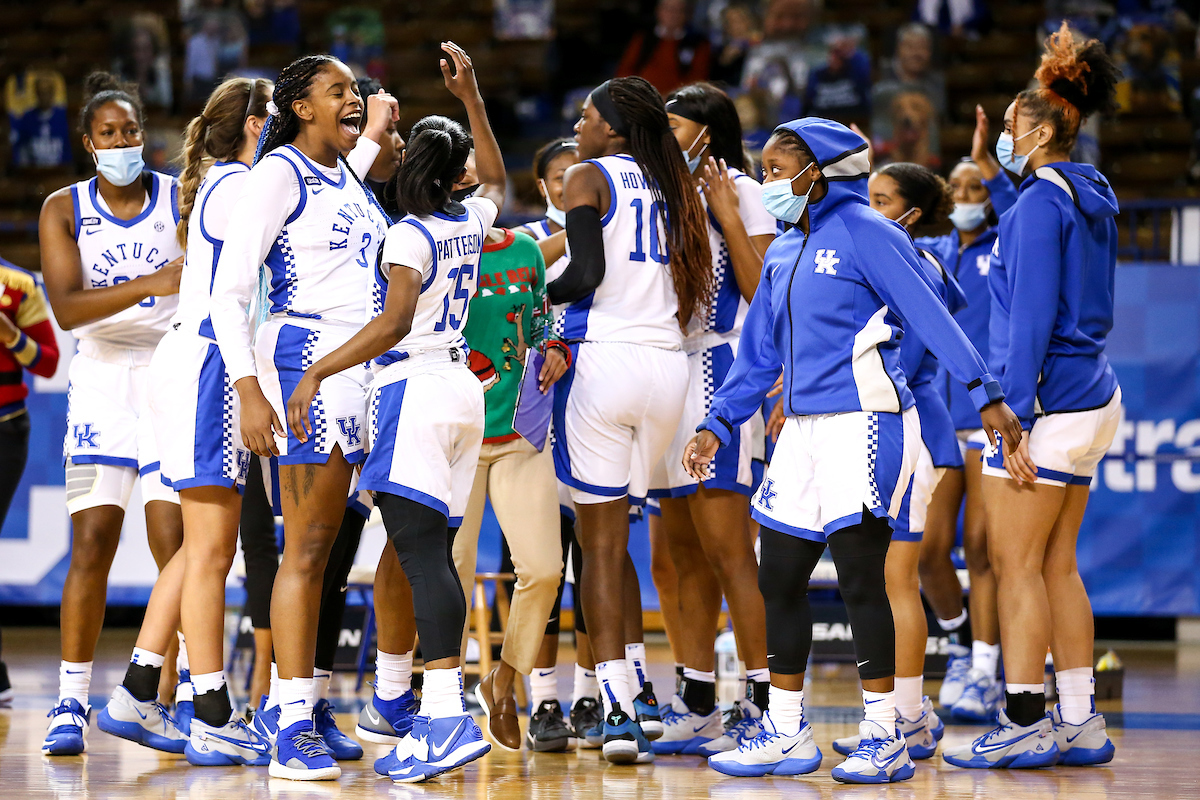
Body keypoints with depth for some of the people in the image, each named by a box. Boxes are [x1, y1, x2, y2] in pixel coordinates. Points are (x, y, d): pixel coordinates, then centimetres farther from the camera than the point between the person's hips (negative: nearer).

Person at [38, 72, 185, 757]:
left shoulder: (184, 199, 0)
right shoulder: (64, 210, 1)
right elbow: (66, 307, -13)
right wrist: (152, 284, -26)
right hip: (102, 377, 1)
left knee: (174, 541, -9)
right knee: (92, 541, -5)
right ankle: (71, 705, 1)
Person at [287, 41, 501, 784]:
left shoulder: (409, 235, -9)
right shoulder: (470, 223, 12)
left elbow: (393, 323, -20)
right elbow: (496, 180, 35)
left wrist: (317, 372, -21)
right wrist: (471, 96, 35)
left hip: (414, 388, -8)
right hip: (463, 387, 8)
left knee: (422, 553, -15)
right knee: (436, 555, 9)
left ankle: (449, 719, -25)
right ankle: (444, 710, 7)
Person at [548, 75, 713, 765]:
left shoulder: (589, 178, -2)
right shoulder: (670, 186, 16)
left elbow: (586, 274, -14)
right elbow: (692, 286, 12)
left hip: (606, 356, -6)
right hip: (668, 365, 6)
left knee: (600, 541, -1)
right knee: (614, 536, 19)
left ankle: (619, 710, -7)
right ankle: (641, 693, 15)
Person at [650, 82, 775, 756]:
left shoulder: (740, 191, -3)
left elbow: (762, 289, -13)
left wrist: (727, 215, -14)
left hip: (718, 367, -8)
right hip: (669, 367, 8)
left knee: (727, 549, -12)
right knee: (685, 553, 8)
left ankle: (764, 703, -11)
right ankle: (698, 709, 11)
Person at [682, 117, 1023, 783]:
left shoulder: (866, 233, -8)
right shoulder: (783, 253, 16)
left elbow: (930, 318, -11)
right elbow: (758, 352, 22)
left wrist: (985, 396, -14)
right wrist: (718, 424, 17)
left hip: (864, 423, -8)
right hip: (803, 427, 8)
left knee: (860, 579, -8)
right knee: (779, 579, 7)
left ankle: (884, 739, -1)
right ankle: (786, 733, 17)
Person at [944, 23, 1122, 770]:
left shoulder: (1041, 201, -13)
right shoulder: (1091, 197, 14)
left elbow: (1031, 317, -18)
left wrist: (1013, 415, -18)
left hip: (1049, 401, -9)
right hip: (1091, 394, 9)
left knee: (1016, 566, -4)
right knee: (1058, 566, 12)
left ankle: (1026, 723, -3)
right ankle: (1080, 723, 13)